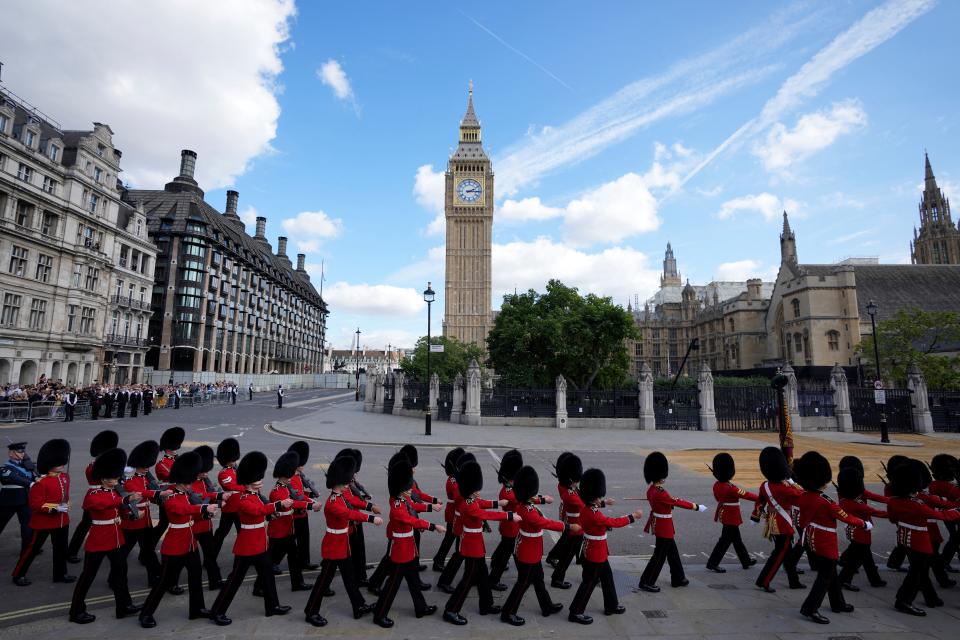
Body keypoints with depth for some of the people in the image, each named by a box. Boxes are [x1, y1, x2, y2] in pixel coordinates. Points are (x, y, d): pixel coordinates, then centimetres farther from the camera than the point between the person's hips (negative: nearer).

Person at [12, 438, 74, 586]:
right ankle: (19, 575, 28)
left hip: (62, 520, 6)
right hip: (43, 521, -6)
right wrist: (55, 508, -25)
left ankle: (61, 574, 25)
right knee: (32, 548, 8)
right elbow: (35, 504, -19)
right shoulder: (41, 482, -20)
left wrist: (66, 505, 3)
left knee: (61, 548, 14)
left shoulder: (65, 477, 2)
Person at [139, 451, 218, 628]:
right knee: (166, 581, 4)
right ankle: (146, 614, 23)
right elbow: (186, 509, -41)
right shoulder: (170, 500, -21)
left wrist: (207, 513, -10)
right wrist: (205, 508, -55)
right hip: (174, 548, -8)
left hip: (190, 544, 8)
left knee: (196, 576, 15)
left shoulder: (187, 495, 5)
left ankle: (197, 609, 29)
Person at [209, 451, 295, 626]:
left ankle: (273, 606, 26)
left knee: (267, 574, 15)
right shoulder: (244, 500, -22)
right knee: (236, 579, 2)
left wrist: (284, 505, -2)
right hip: (247, 546, -9)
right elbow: (258, 510, -39)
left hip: (259, 544, 9)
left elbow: (266, 509, 12)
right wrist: (280, 504, -44)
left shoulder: (256, 496, 8)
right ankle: (217, 612, 16)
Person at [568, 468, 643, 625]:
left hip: (596, 552, 9)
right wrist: (633, 516, -11)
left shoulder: (587, 509, -1)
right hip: (596, 554, -9)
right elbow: (613, 522, -22)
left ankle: (612, 606, 40)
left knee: (607, 577, 23)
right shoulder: (594, 514, -31)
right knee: (589, 582, 3)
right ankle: (575, 612, 14)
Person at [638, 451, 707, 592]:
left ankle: (678, 579, 37)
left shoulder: (651, 489, 0)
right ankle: (646, 582, 11)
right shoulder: (660, 493, -28)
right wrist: (697, 507, -9)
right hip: (664, 527, -9)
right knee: (660, 555, 2)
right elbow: (678, 502, -19)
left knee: (673, 553, 22)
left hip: (659, 525, 9)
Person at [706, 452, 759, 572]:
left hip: (725, 516, 8)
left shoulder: (717, 485, -1)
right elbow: (746, 495, -18)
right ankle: (712, 564, 4)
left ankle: (746, 561, 37)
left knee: (737, 539, 22)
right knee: (725, 540, 0)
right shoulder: (731, 488, -26)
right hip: (732, 518, -8)